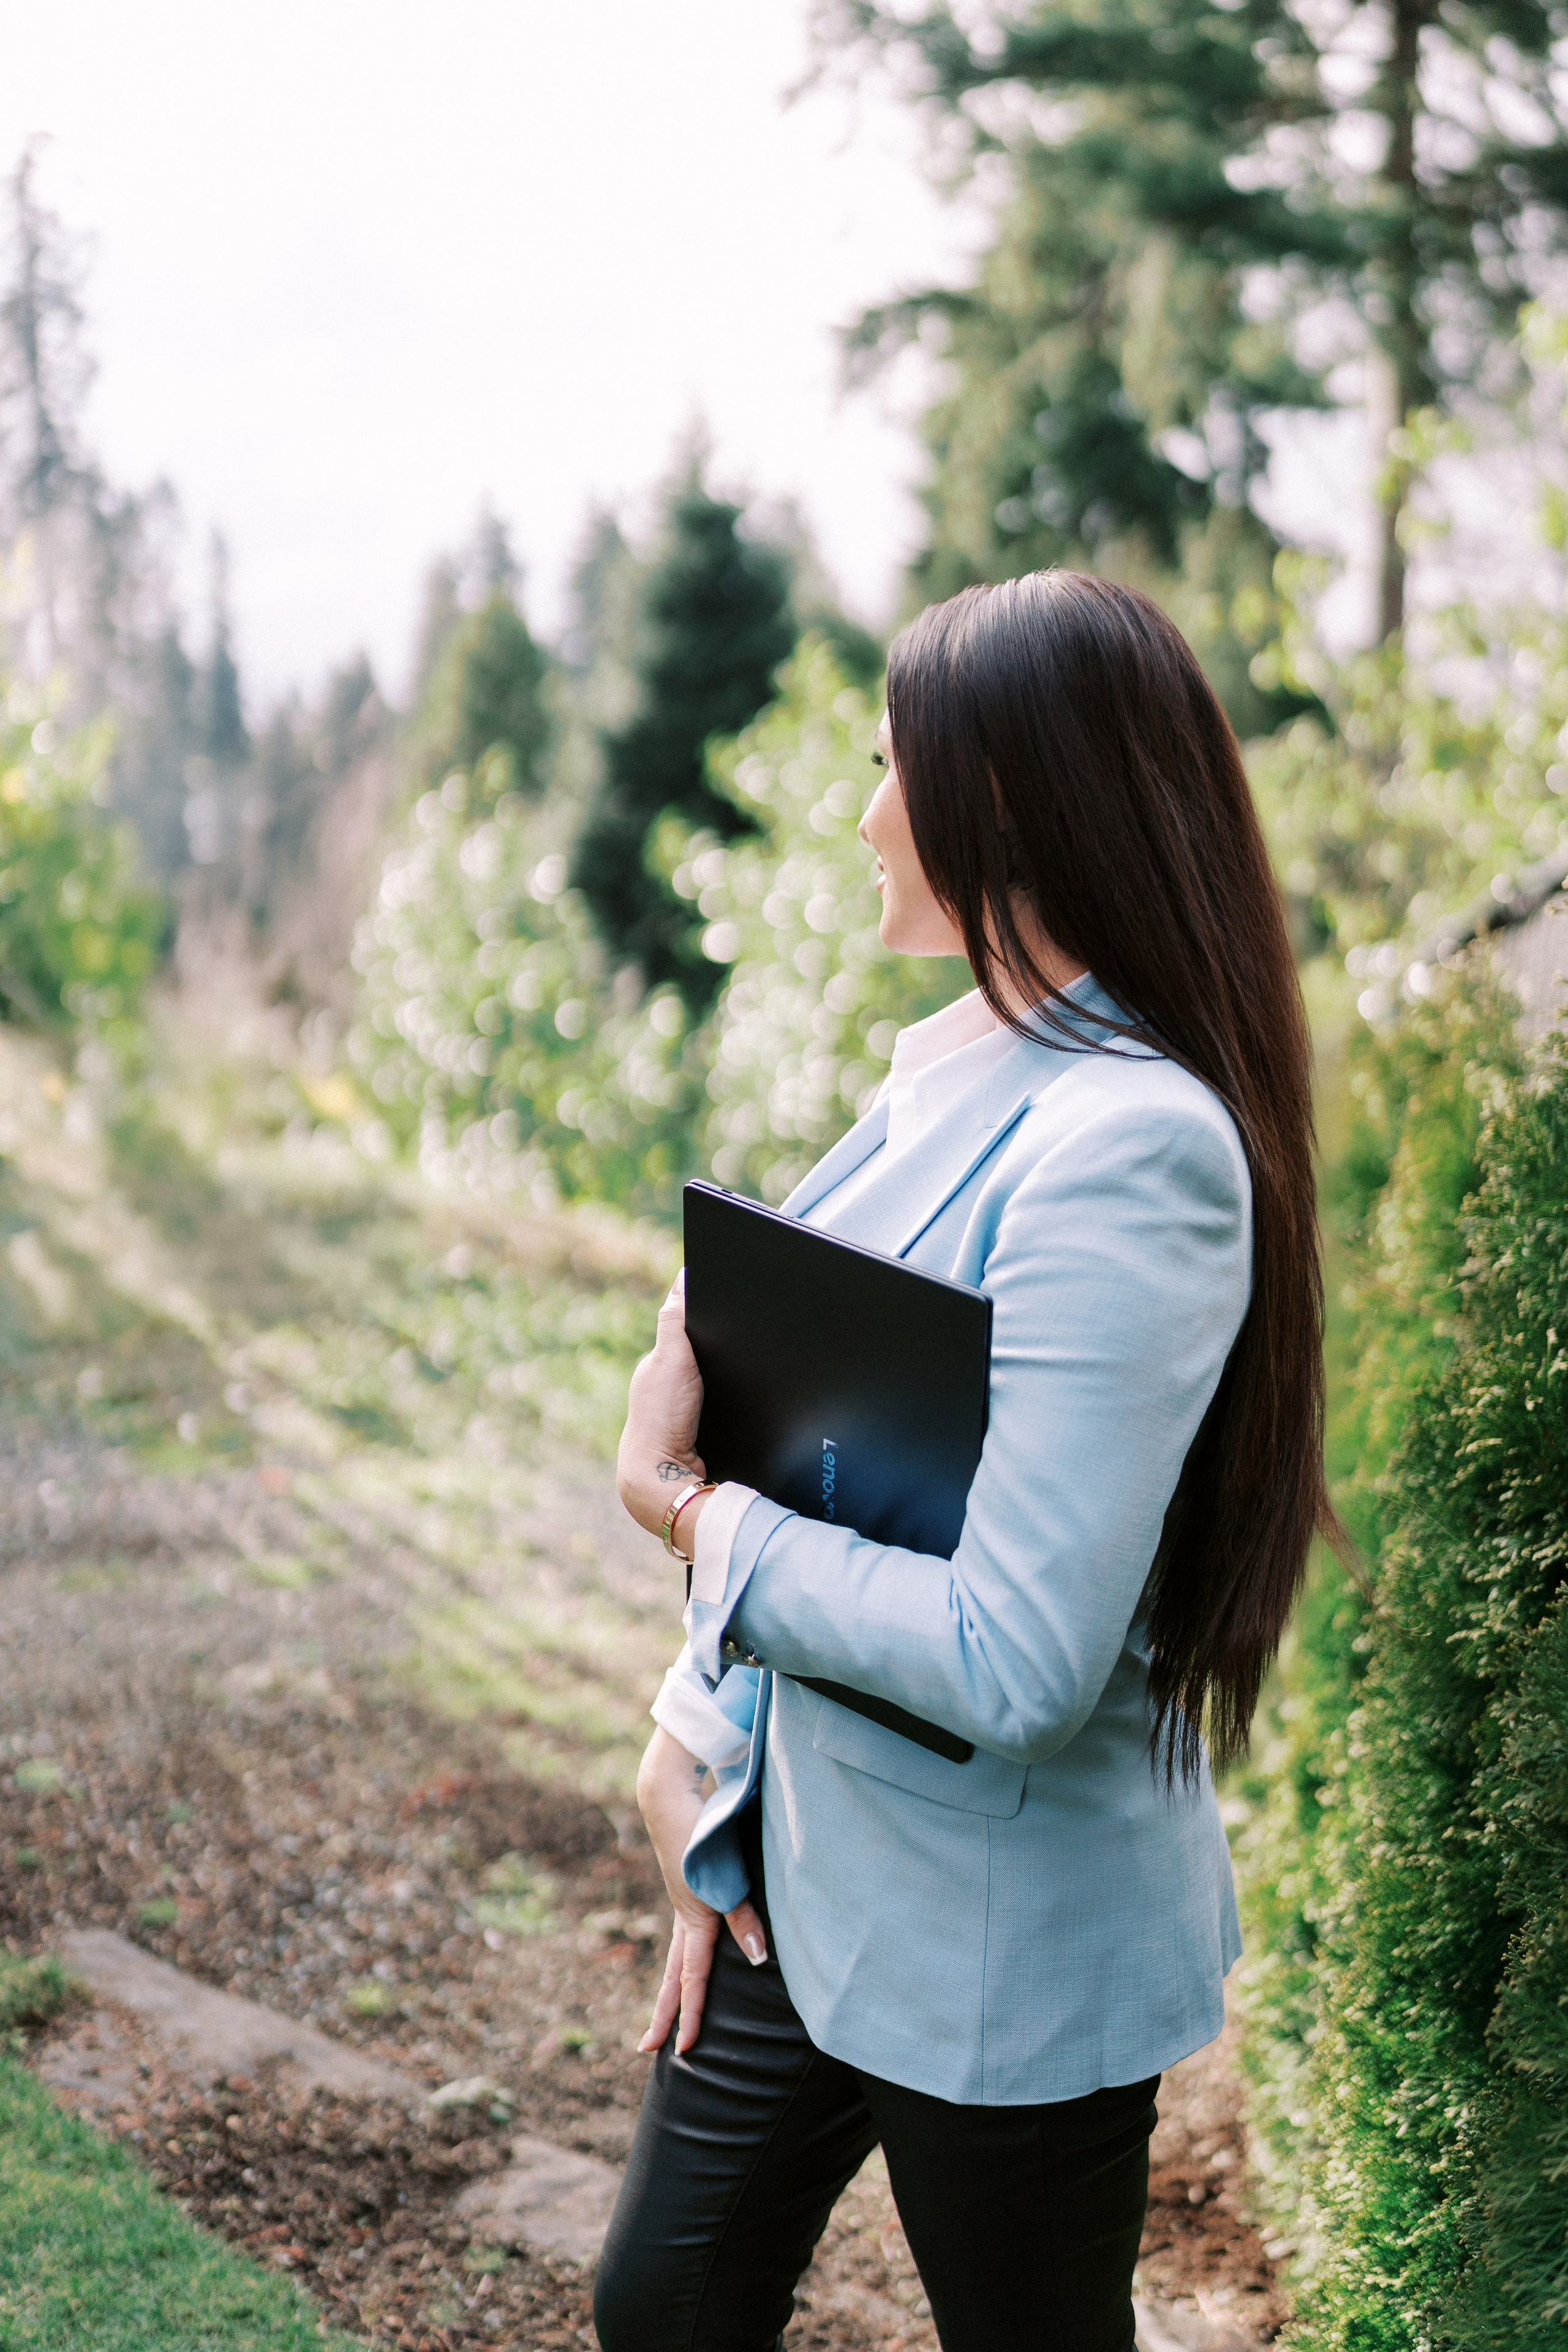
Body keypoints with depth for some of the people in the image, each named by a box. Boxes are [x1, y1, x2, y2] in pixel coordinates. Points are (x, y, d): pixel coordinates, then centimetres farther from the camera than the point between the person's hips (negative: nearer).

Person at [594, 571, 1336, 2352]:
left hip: (997, 1939, -8)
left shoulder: (1132, 1154, -26)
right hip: (805, 1866, 8)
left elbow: (1016, 1663, -30)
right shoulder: (954, 1071, 3)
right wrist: (696, 1736, 3)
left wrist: (691, 1515, -18)